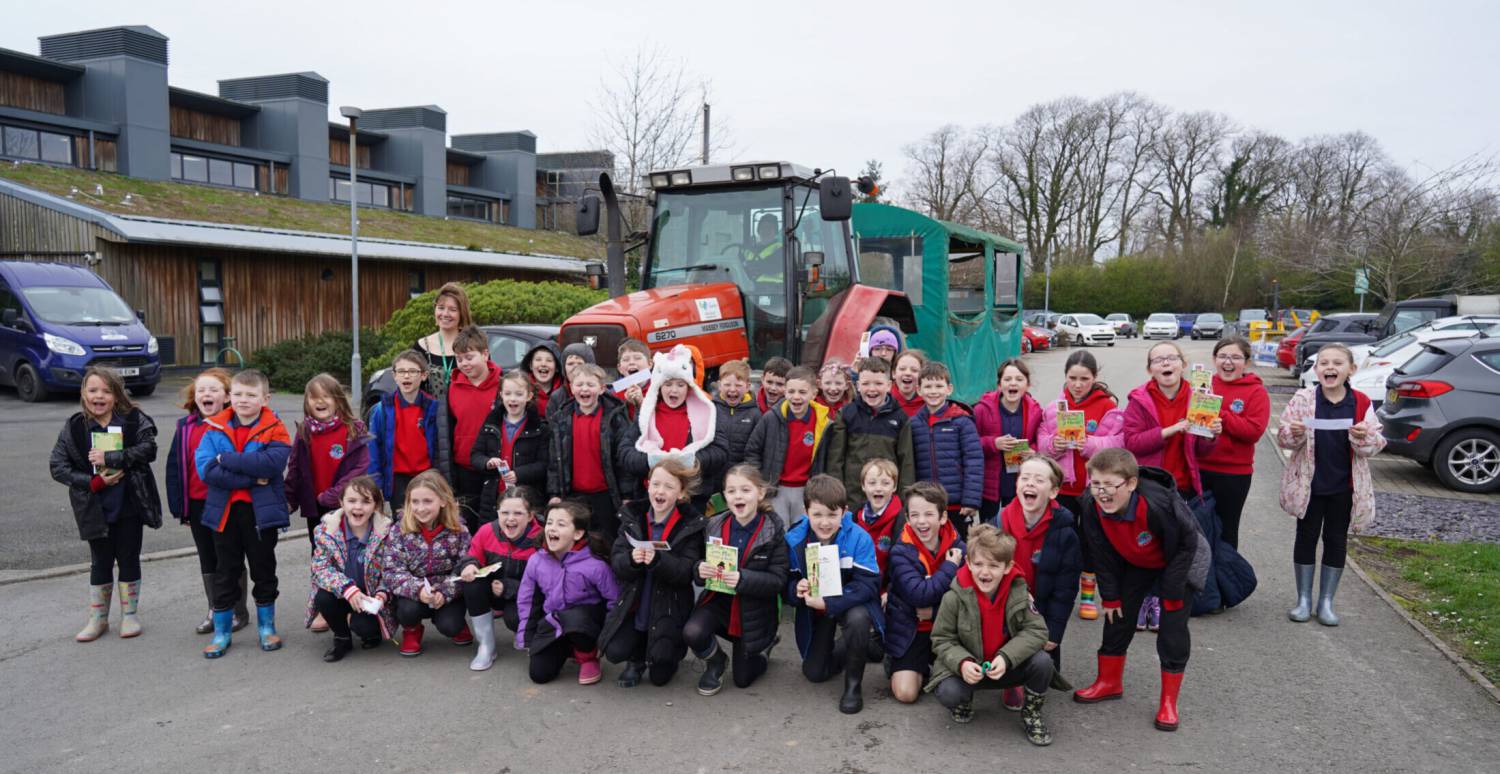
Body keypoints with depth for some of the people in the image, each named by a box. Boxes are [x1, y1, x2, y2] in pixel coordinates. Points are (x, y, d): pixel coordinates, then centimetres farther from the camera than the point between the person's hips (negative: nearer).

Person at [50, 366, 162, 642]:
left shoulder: (134, 420, -6)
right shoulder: (74, 426, -2)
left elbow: (148, 449, -18)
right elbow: (57, 466, -4)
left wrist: (109, 458, -25)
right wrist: (92, 482, -15)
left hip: (129, 504, -1)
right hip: (95, 508, 1)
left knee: (129, 560, 9)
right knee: (100, 562, 11)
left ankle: (129, 616, 23)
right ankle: (98, 619, 24)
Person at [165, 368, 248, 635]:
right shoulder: (186, 427, 2)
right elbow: (175, 467, 5)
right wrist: (180, 506, 3)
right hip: (198, 504, 5)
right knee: (207, 560, 16)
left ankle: (238, 611, 21)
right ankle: (214, 610, 29)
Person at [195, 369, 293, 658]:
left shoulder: (274, 429, -6)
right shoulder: (215, 429, -1)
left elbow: (272, 462, -25)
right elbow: (205, 468, -14)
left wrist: (226, 459, -21)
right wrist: (251, 477, -21)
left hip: (261, 511, -2)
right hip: (224, 511, 2)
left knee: (264, 570, 13)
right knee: (225, 573, 12)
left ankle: (267, 627, 28)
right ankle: (221, 632, 24)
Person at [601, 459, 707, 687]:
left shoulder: (691, 525, -10)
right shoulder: (632, 517, 0)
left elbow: (687, 571, -18)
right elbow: (616, 562, -5)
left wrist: (658, 560, -35)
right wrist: (631, 559, -28)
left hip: (668, 610, -3)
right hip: (633, 605, 3)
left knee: (660, 676, -2)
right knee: (614, 652, -15)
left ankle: (673, 651, 33)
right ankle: (638, 658, 20)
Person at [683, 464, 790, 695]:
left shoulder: (774, 533, -15)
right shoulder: (714, 526, -6)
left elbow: (779, 581, -19)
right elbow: (701, 567, 1)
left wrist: (743, 579, -36)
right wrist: (700, 570, -25)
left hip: (754, 611, -2)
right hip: (718, 600, 2)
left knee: (742, 679, 5)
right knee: (692, 632, -29)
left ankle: (764, 644, 38)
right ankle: (716, 662, 6)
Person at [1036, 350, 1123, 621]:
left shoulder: (1107, 407, -5)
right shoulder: (1054, 407, 3)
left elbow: (1115, 444, -12)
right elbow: (1041, 444, 1)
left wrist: (1089, 444, -28)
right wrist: (1053, 444, -20)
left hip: (1094, 487, -2)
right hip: (1062, 486, 2)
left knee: (1090, 540, 8)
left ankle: (1088, 595, 23)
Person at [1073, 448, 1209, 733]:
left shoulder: (1158, 504, -42)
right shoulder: (1091, 506, -28)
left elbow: (1185, 544, -25)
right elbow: (1102, 555, -11)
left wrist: (1172, 592, -18)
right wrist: (1110, 595, -6)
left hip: (1181, 559, -4)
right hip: (1136, 562, 5)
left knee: (1173, 626, -7)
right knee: (1118, 615, 7)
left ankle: (1169, 701, 6)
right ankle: (1109, 682, 25)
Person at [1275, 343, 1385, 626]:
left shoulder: (1361, 403, -4)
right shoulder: (1303, 399, -7)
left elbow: (1375, 445, -1)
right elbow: (1283, 439, -4)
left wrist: (1364, 438, -23)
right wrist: (1294, 433, -25)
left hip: (1344, 486, 1)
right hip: (1308, 483, -1)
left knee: (1337, 540, 9)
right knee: (1306, 537, 8)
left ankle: (1326, 602, 21)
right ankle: (1304, 600, 20)